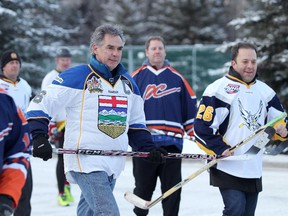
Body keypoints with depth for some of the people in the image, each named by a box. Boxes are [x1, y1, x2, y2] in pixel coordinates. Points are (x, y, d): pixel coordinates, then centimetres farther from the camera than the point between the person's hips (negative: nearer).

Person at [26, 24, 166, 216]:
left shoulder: (128, 83, 16)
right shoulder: (76, 77, -6)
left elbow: (136, 124, 24)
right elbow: (40, 105, -5)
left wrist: (149, 148, 9)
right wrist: (40, 139, -16)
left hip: (113, 164, 7)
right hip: (84, 161, -7)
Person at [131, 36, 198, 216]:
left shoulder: (177, 78, 10)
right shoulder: (136, 78, 7)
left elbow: (191, 107, 12)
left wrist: (196, 134, 7)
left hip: (172, 142, 1)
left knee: (172, 188, 2)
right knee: (143, 187, 6)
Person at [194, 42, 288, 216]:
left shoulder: (265, 91, 11)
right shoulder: (219, 89, -9)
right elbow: (202, 126, -11)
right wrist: (220, 149, -19)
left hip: (254, 169, 7)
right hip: (227, 167, -6)